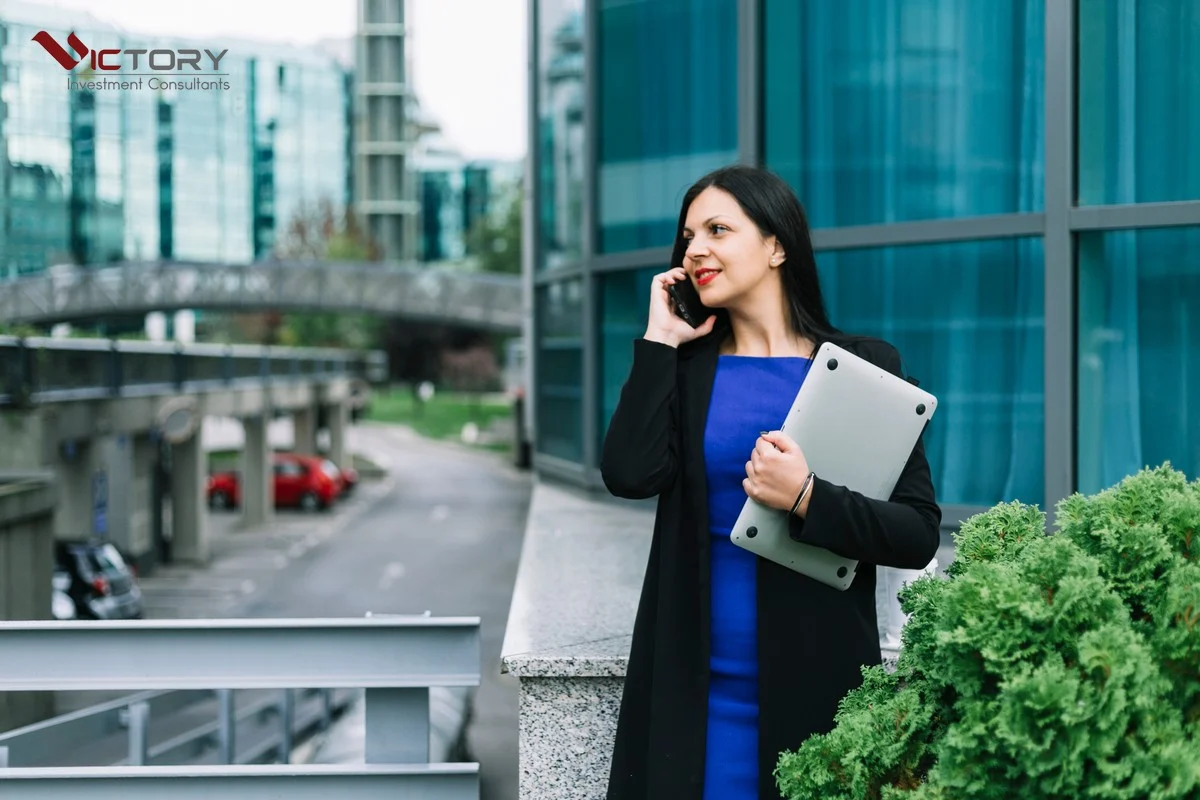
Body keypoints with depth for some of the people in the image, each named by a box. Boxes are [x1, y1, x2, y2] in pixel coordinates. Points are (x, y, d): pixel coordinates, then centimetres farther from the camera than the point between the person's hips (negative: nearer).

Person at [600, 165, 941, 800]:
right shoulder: (683, 366, 7)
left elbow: (919, 535, -6)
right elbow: (630, 476, -12)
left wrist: (806, 499, -19)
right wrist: (658, 339, -5)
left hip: (817, 682, -2)